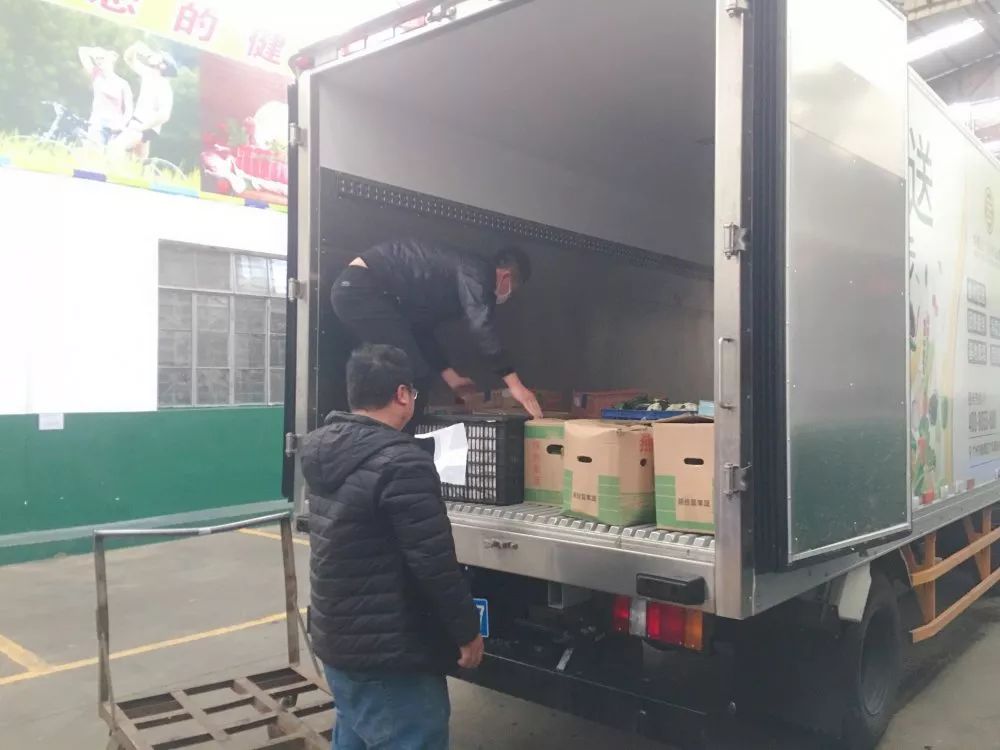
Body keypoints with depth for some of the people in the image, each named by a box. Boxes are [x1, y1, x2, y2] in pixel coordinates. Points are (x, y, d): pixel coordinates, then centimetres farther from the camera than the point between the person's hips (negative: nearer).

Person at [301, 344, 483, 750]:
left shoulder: (325, 449, 3)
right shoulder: (401, 463, -24)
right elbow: (435, 564, -22)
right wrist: (468, 631, -10)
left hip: (335, 638, 9)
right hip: (388, 654, -9)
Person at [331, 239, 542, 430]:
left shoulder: (460, 272, 24)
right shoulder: (475, 272, -4)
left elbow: (420, 328, 27)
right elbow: (482, 327, -19)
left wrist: (450, 376, 29)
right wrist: (514, 383, -19)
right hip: (363, 288, -10)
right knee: (415, 378, -9)